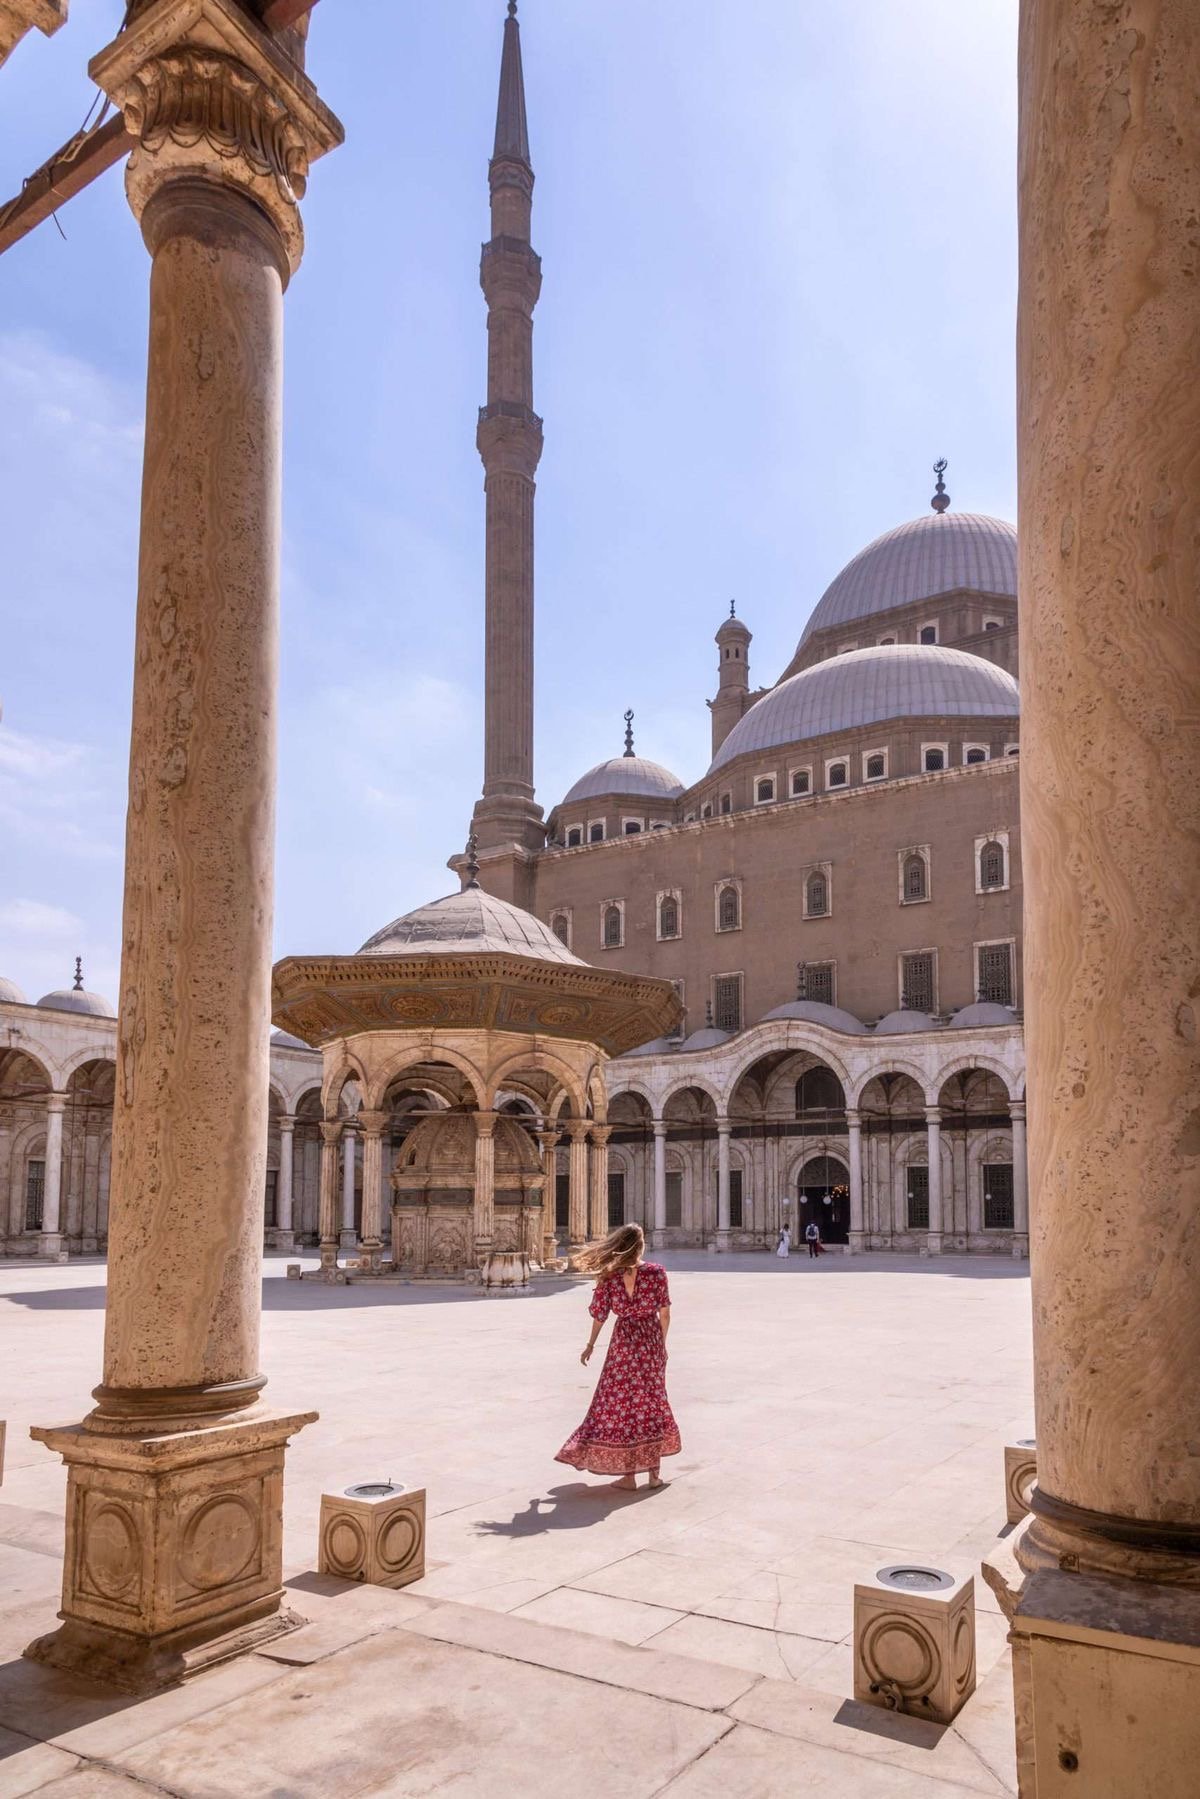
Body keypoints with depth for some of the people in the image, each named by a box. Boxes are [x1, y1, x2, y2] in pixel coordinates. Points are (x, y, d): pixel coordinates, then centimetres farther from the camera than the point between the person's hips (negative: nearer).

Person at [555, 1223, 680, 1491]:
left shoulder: (609, 1277, -10)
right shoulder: (657, 1273, -10)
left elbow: (599, 1315, -4)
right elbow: (664, 1314, -4)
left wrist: (590, 1346, 10)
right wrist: (662, 1344, 11)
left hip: (624, 1343, -1)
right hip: (651, 1342, 1)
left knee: (622, 1406, 8)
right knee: (652, 1403, 14)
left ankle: (629, 1475, 10)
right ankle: (654, 1472, 19)